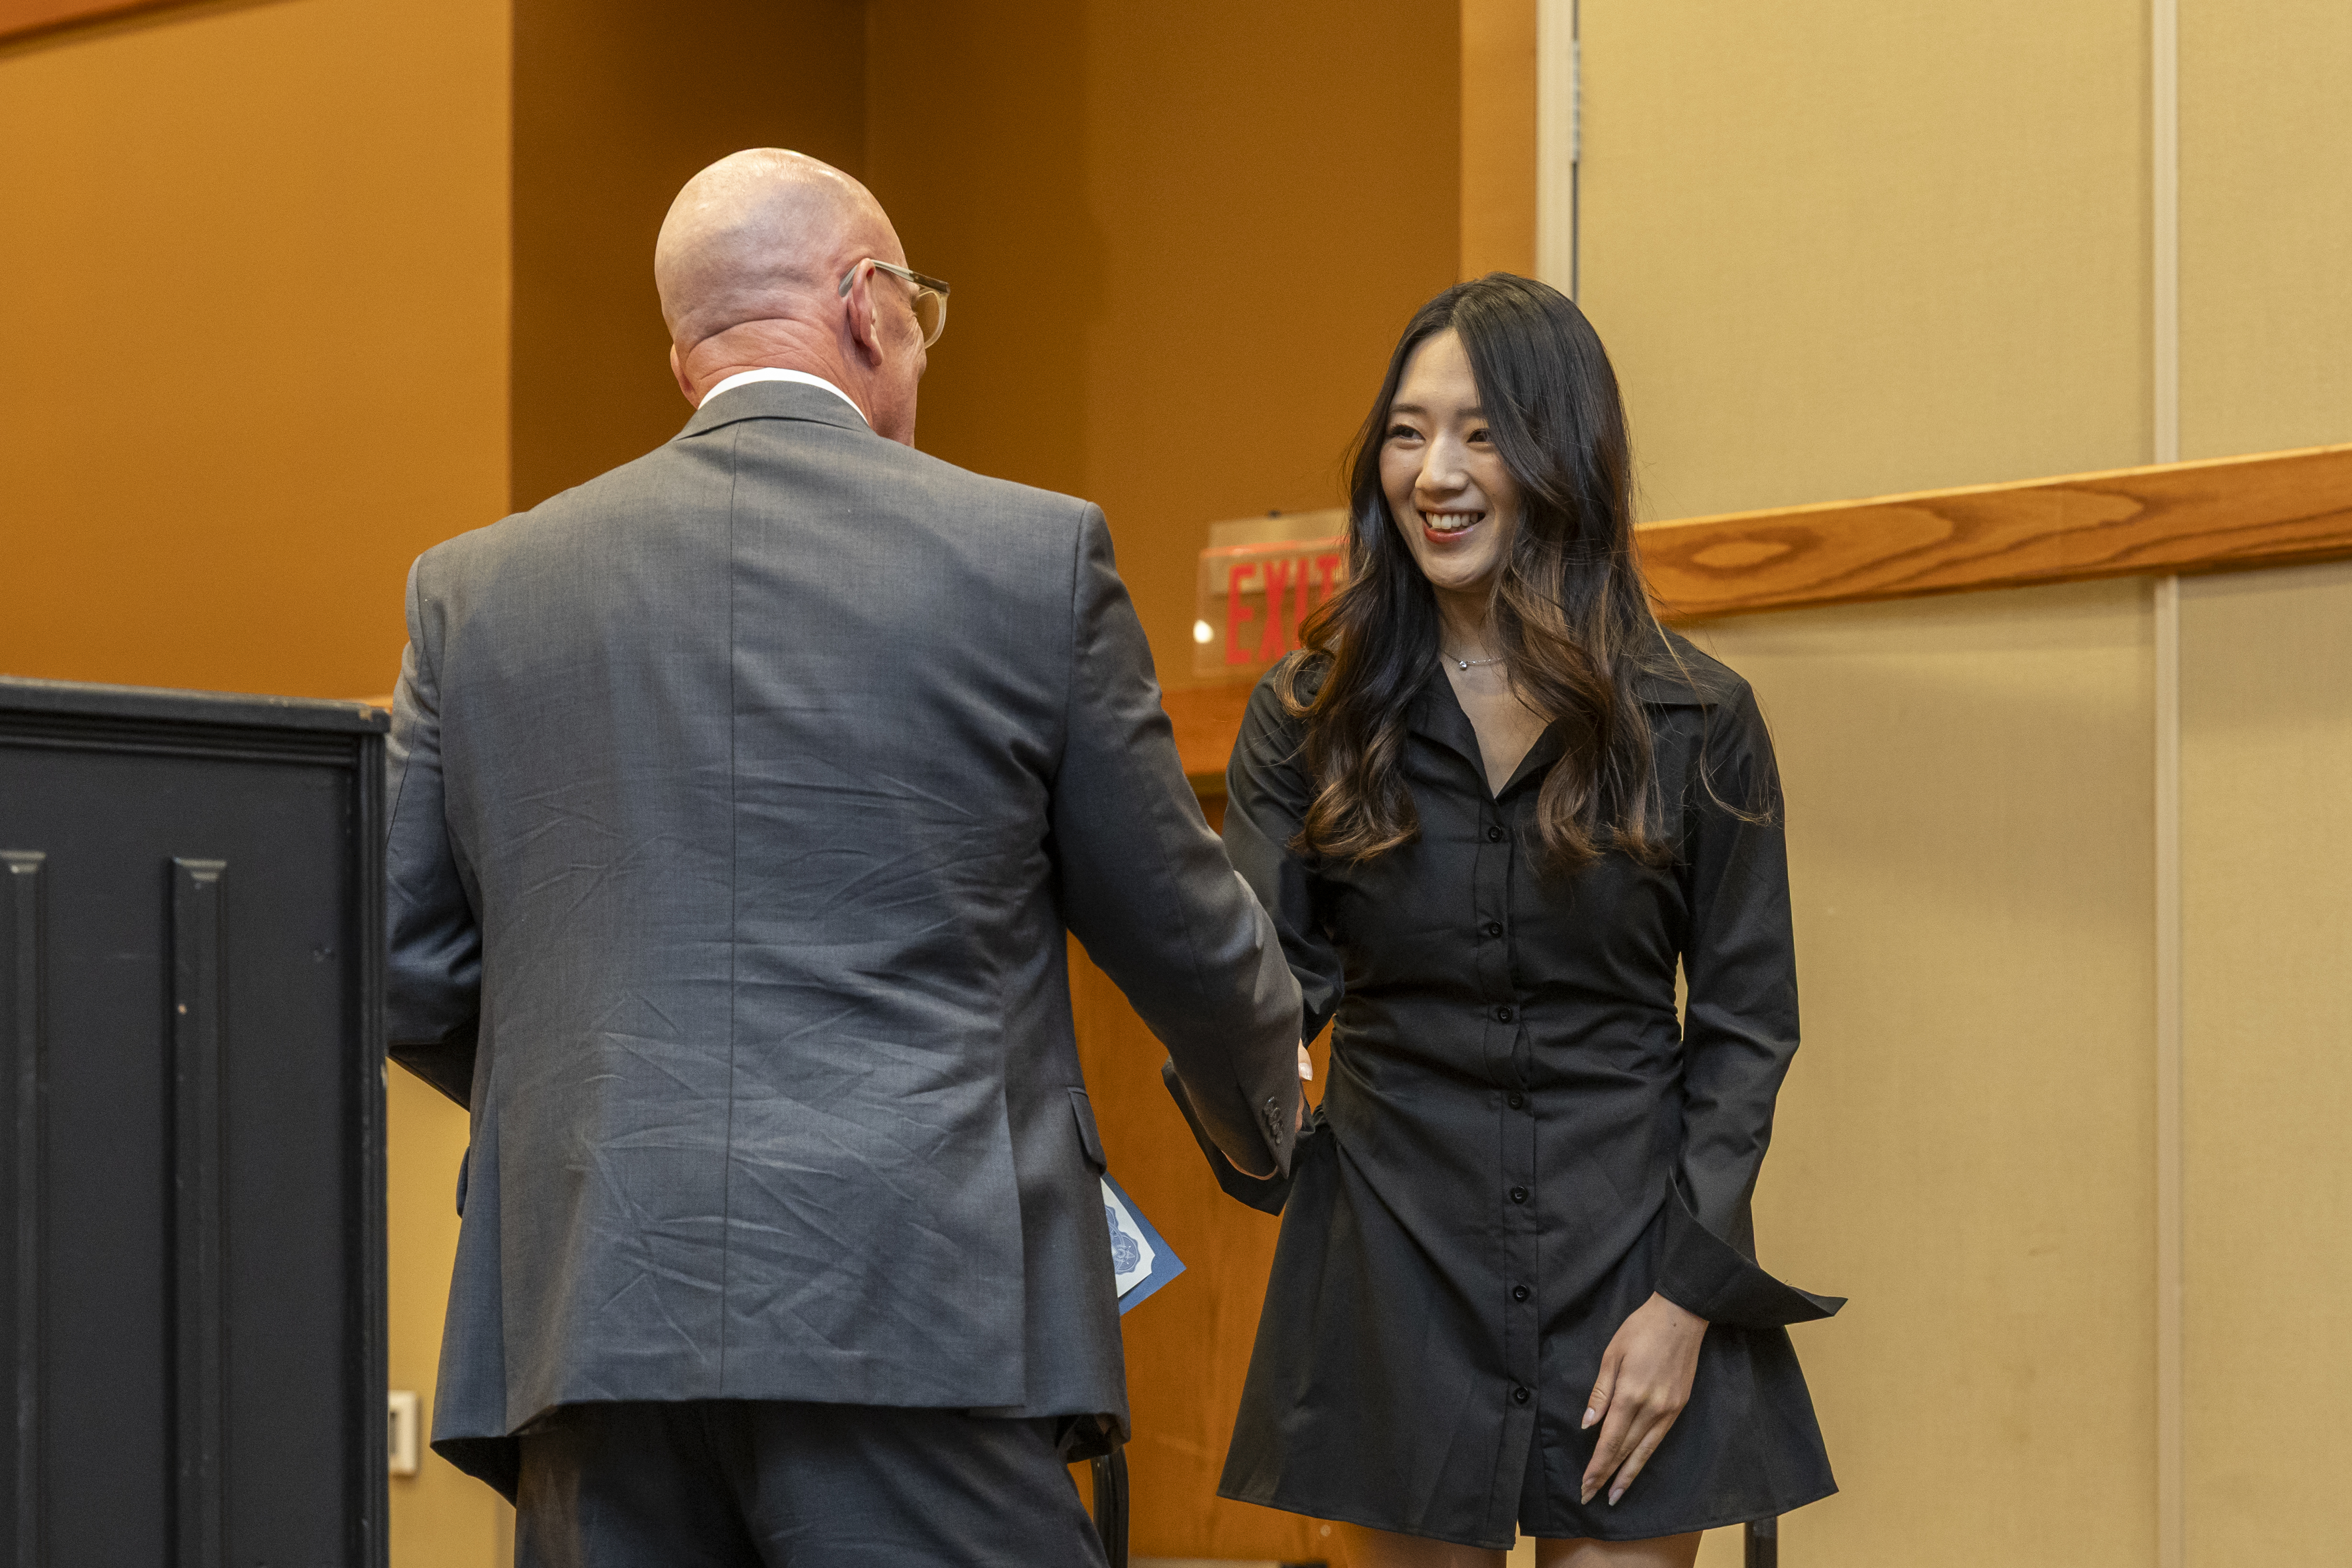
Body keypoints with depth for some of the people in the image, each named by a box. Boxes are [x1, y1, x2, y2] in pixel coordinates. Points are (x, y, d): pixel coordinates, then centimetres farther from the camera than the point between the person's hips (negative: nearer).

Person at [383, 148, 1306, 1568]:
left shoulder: (479, 587, 9)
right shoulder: (1034, 556, 2)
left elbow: (405, 971, 12)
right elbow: (1174, 923, 11)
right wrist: (1271, 1107, 32)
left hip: (588, 1326, 4)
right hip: (922, 1332, -3)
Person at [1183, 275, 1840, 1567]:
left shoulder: (1697, 723, 0)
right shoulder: (1312, 714, 2)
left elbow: (1745, 1022, 2)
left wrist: (1684, 1294, -6)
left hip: (1628, 1263, -1)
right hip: (1392, 1266, 1)